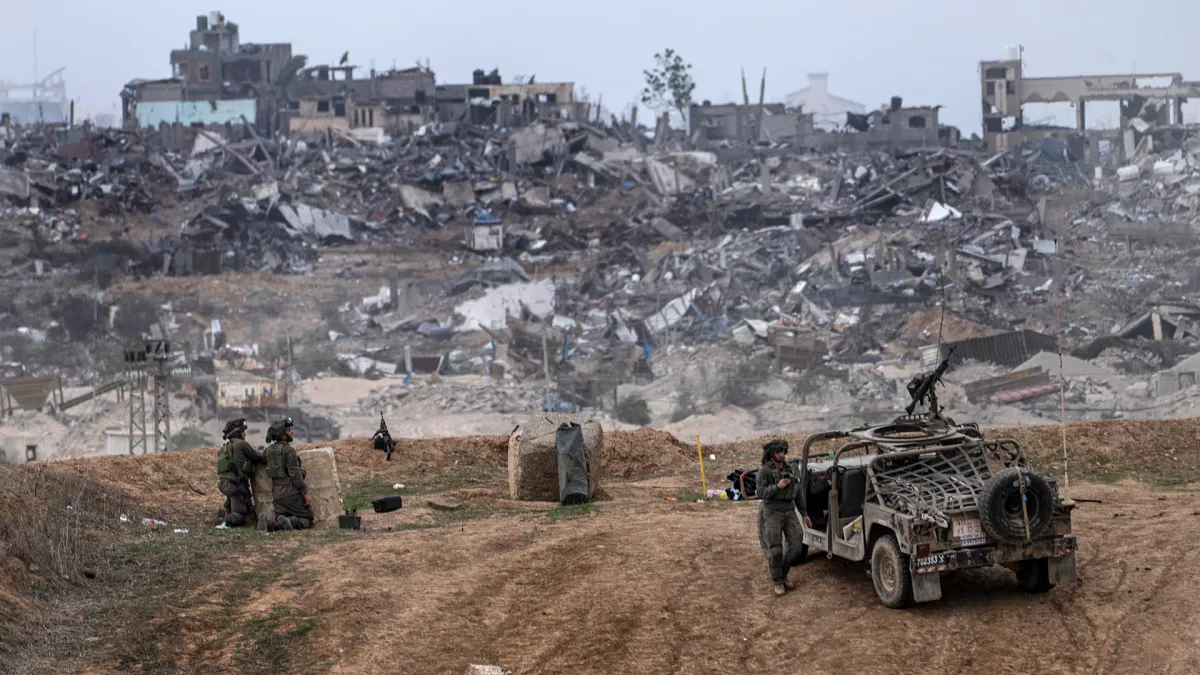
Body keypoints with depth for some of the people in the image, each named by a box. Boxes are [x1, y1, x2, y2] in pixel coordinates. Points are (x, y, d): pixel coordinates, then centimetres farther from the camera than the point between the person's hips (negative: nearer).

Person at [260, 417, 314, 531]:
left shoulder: (269, 450, 11)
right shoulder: (289, 450, -10)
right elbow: (295, 474, -15)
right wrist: (305, 494, -13)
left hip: (277, 494, 7)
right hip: (292, 492, -7)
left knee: (280, 525, 9)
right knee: (307, 521, 1)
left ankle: (268, 523, -22)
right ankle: (289, 521, -28)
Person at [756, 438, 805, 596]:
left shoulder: (788, 470, 13)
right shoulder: (764, 471, -4)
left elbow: (797, 494, 18)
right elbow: (761, 493, -11)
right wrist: (777, 486, -24)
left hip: (789, 512, 5)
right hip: (772, 512, -5)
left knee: (796, 546, -3)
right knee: (775, 549, -2)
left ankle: (783, 574, 17)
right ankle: (778, 582, 11)